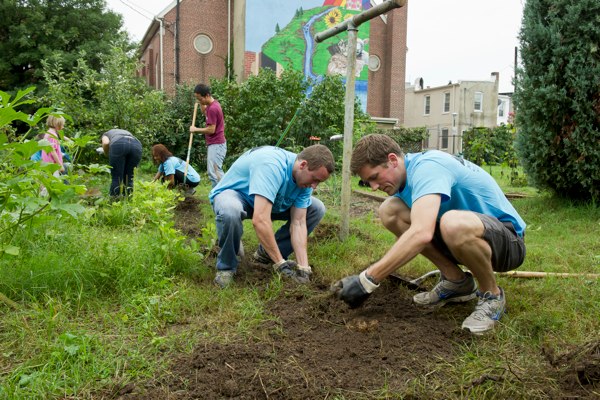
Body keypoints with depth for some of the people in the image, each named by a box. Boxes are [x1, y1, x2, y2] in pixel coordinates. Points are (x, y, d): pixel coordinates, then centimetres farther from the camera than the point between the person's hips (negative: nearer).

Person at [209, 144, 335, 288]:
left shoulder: (305, 179, -14)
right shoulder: (272, 166, -38)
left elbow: (298, 223, -15)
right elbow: (260, 220, -45)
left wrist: (303, 267, -23)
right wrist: (280, 263, -40)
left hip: (266, 201, 7)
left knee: (317, 209, -5)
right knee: (230, 212, -43)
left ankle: (267, 254, 3)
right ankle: (226, 266, -14)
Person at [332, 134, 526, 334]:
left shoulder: (426, 166, -26)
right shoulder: (403, 175, 2)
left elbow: (421, 234, -42)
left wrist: (367, 280, -39)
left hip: (509, 241, -8)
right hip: (464, 236, 8)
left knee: (453, 223, -42)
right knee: (389, 210, -7)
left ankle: (492, 295, -11)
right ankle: (456, 281, 4)